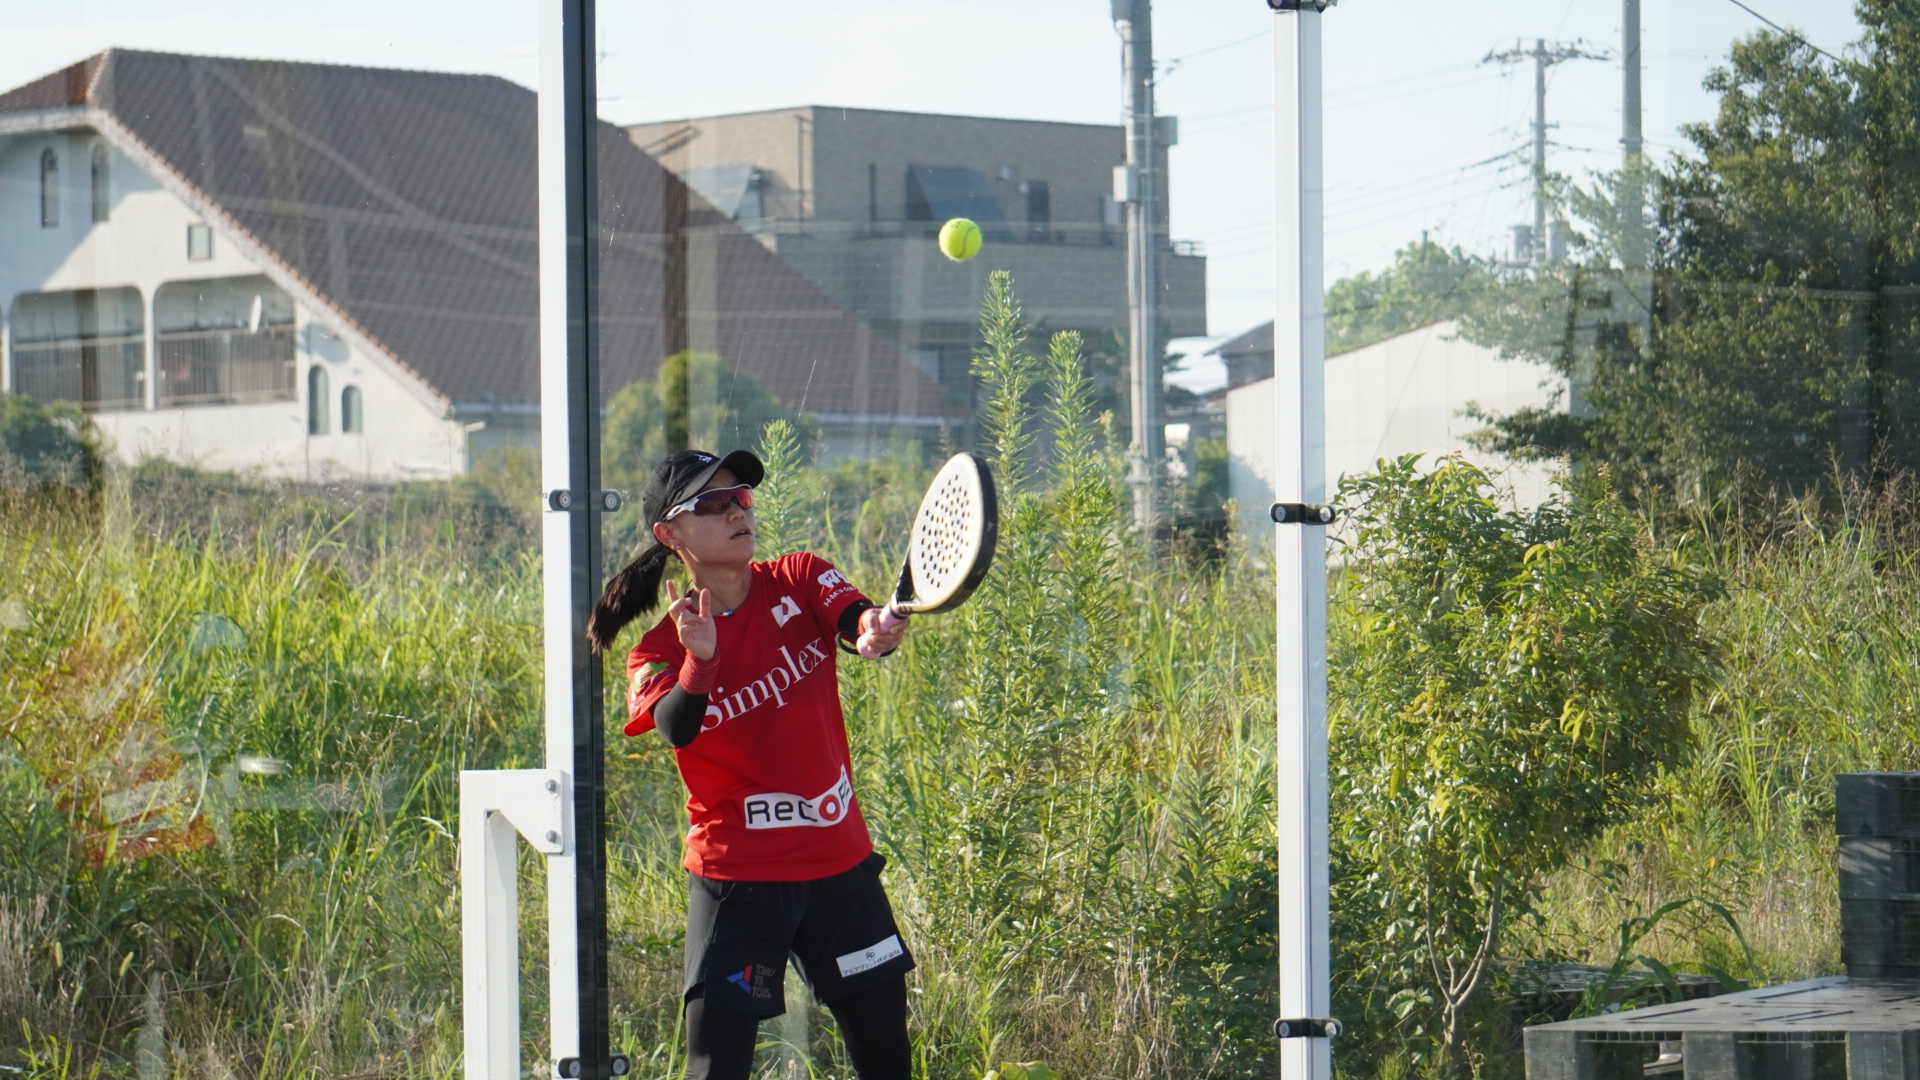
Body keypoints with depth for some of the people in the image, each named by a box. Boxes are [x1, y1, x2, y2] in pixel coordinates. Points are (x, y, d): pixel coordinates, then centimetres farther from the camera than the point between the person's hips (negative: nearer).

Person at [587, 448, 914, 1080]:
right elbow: (676, 729, -27)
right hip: (737, 880, -3)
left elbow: (857, 619, -20)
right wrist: (700, 659, -45)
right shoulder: (662, 648, -7)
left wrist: (875, 630, -43)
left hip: (841, 865, 4)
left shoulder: (800, 581, 0)